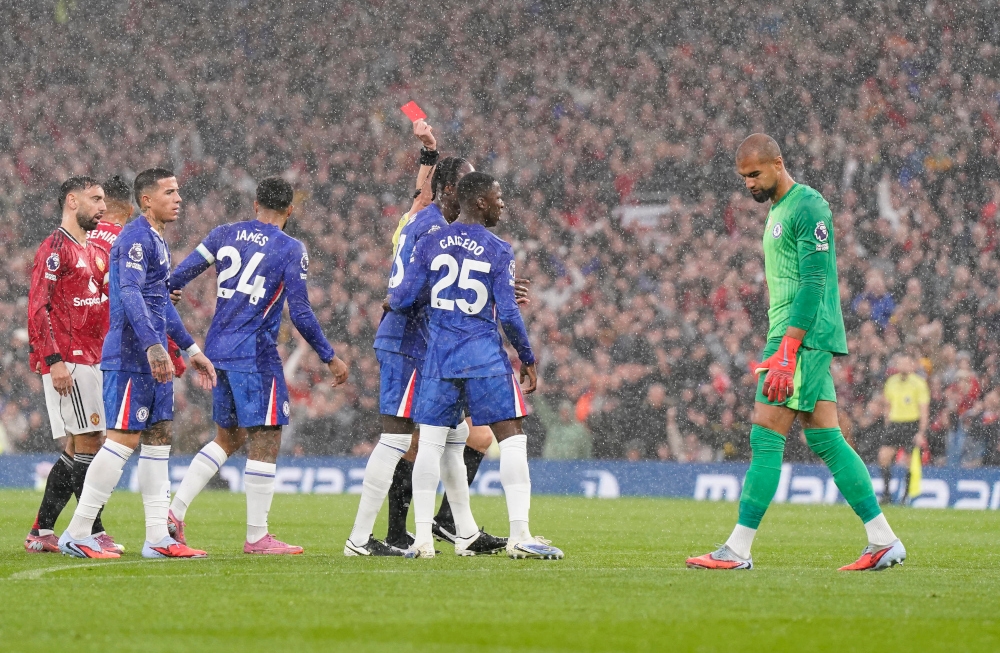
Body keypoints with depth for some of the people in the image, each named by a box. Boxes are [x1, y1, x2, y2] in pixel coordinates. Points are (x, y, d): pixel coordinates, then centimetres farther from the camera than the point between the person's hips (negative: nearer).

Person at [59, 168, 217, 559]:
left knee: (158, 438, 8)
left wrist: (191, 349, 30)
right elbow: (130, 294, -25)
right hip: (130, 358, -10)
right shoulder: (136, 238, -13)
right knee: (124, 439, -10)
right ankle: (76, 535, -6)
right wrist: (153, 346, -34)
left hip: (153, 360, 10)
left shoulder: (158, 241, 20)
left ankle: (158, 538, 10)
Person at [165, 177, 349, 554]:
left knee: (227, 438, 18)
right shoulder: (290, 250, -6)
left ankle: (174, 512, 10)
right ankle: (256, 537, -2)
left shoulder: (225, 235, 8)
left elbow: (180, 274, 8)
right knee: (265, 440, -1)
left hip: (217, 350, 7)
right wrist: (330, 358, 0)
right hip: (253, 353, -7)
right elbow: (300, 313, -9)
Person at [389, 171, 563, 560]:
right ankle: (519, 535, -8)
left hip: (438, 358, 4)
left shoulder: (430, 244, 3)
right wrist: (527, 360, 4)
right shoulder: (498, 251, -5)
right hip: (485, 359, -4)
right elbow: (508, 313, -7)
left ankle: (422, 537, 6)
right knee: (511, 439, 0)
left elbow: (405, 300, 2)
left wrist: (391, 297, 26)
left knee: (432, 442, 8)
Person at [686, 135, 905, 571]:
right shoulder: (778, 210, 20)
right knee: (826, 440, 7)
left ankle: (737, 550, -11)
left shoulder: (808, 208, -11)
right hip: (799, 338, 10)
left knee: (766, 436, -11)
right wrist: (781, 349, 22)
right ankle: (884, 541, 7)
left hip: (803, 337, -10)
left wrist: (786, 352, -24)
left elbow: (813, 284, -19)